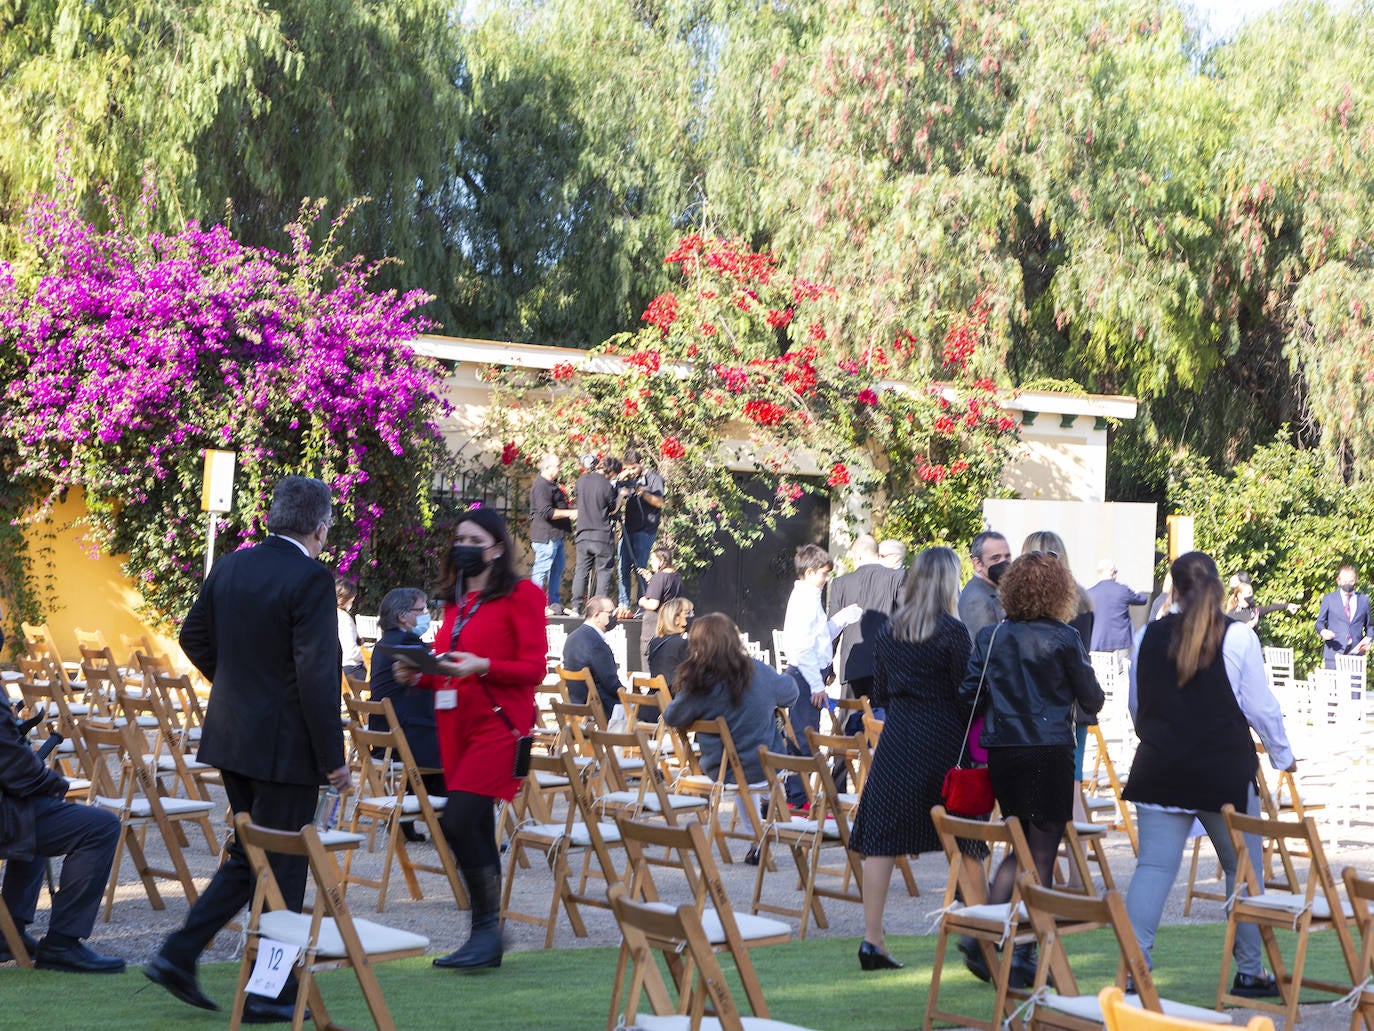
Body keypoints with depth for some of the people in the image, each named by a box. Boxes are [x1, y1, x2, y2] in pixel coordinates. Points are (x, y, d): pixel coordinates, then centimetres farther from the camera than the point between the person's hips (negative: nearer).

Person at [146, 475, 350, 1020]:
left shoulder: (230, 566, 6)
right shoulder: (311, 580, -18)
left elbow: (194, 636, 17)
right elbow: (316, 674, -21)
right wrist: (333, 758, -16)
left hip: (231, 735, 8)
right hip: (283, 745, -8)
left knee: (247, 857, 21)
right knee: (281, 867, 3)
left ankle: (178, 954, 16)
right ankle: (267, 994, 10)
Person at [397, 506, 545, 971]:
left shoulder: (519, 596, -4)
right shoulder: (456, 601, 17)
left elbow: (533, 669, -9)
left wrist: (482, 666, -22)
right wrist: (418, 675, 2)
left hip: (498, 725, -7)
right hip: (455, 724, 7)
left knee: (458, 821, -17)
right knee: (477, 831, 8)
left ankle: (487, 927, -7)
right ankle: (488, 940, 14)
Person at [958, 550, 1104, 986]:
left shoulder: (989, 637, 3)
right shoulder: (1063, 638, -8)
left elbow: (968, 695, 2)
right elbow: (1091, 700, -2)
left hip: (1000, 752, 5)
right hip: (1049, 751, -4)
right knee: (1040, 856, 4)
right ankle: (1022, 957, 5)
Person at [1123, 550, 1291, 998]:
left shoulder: (1147, 637, 2)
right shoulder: (1239, 638, -7)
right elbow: (1261, 706, -2)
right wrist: (1282, 754, 15)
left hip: (1160, 771, 2)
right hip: (1226, 772, -2)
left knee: (1152, 867, 2)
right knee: (1243, 869, 13)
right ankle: (1249, 973, 20)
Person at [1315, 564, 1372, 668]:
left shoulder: (1364, 600, 14)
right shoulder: (1328, 599, 10)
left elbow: (1369, 626, 18)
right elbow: (1320, 623, 9)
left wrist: (1368, 639, -2)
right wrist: (1323, 631, -14)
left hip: (1356, 652, 1)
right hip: (1334, 652, -1)